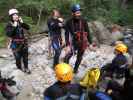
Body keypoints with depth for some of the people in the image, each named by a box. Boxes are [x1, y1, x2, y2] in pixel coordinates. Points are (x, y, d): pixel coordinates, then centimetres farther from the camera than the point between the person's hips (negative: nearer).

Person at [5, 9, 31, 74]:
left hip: (23, 42, 4)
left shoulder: (20, 23, 1)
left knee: (25, 56, 11)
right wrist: (14, 27, -27)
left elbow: (27, 28, -3)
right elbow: (8, 34, -23)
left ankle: (26, 68, 28)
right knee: (18, 57, 5)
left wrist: (22, 23, -16)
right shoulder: (9, 25, -10)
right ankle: (20, 68, 27)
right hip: (16, 44, -4)